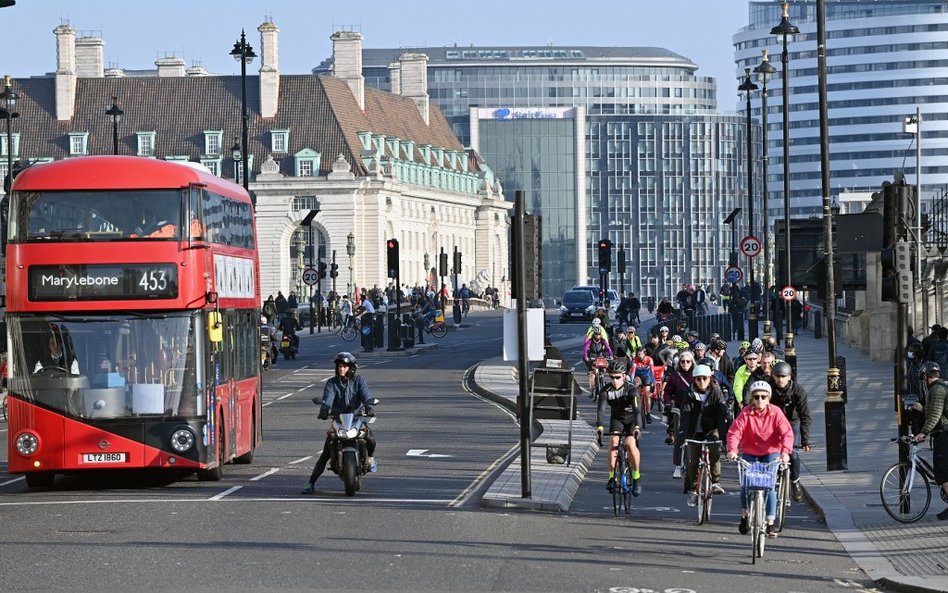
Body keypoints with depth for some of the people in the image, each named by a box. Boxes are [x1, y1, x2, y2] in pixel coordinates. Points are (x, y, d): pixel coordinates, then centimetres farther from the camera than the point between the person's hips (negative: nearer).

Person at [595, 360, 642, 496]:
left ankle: (636, 477, -8)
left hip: (631, 419, -2)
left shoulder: (631, 389, -26)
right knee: (613, 441, -24)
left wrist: (636, 427, -53)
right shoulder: (606, 390, -19)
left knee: (630, 444, -24)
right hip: (617, 418, 2)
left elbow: (636, 409, -38)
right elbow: (601, 409, -30)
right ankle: (612, 477, -20)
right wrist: (599, 427, -47)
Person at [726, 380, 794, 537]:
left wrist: (785, 451, -38)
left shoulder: (775, 412, -14)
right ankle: (745, 515, 17)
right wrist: (732, 450, -40)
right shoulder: (746, 413, -14)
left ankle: (771, 522, -6)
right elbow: (734, 432, -23)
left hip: (771, 453, -1)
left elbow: (787, 433, -21)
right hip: (749, 453, 1)